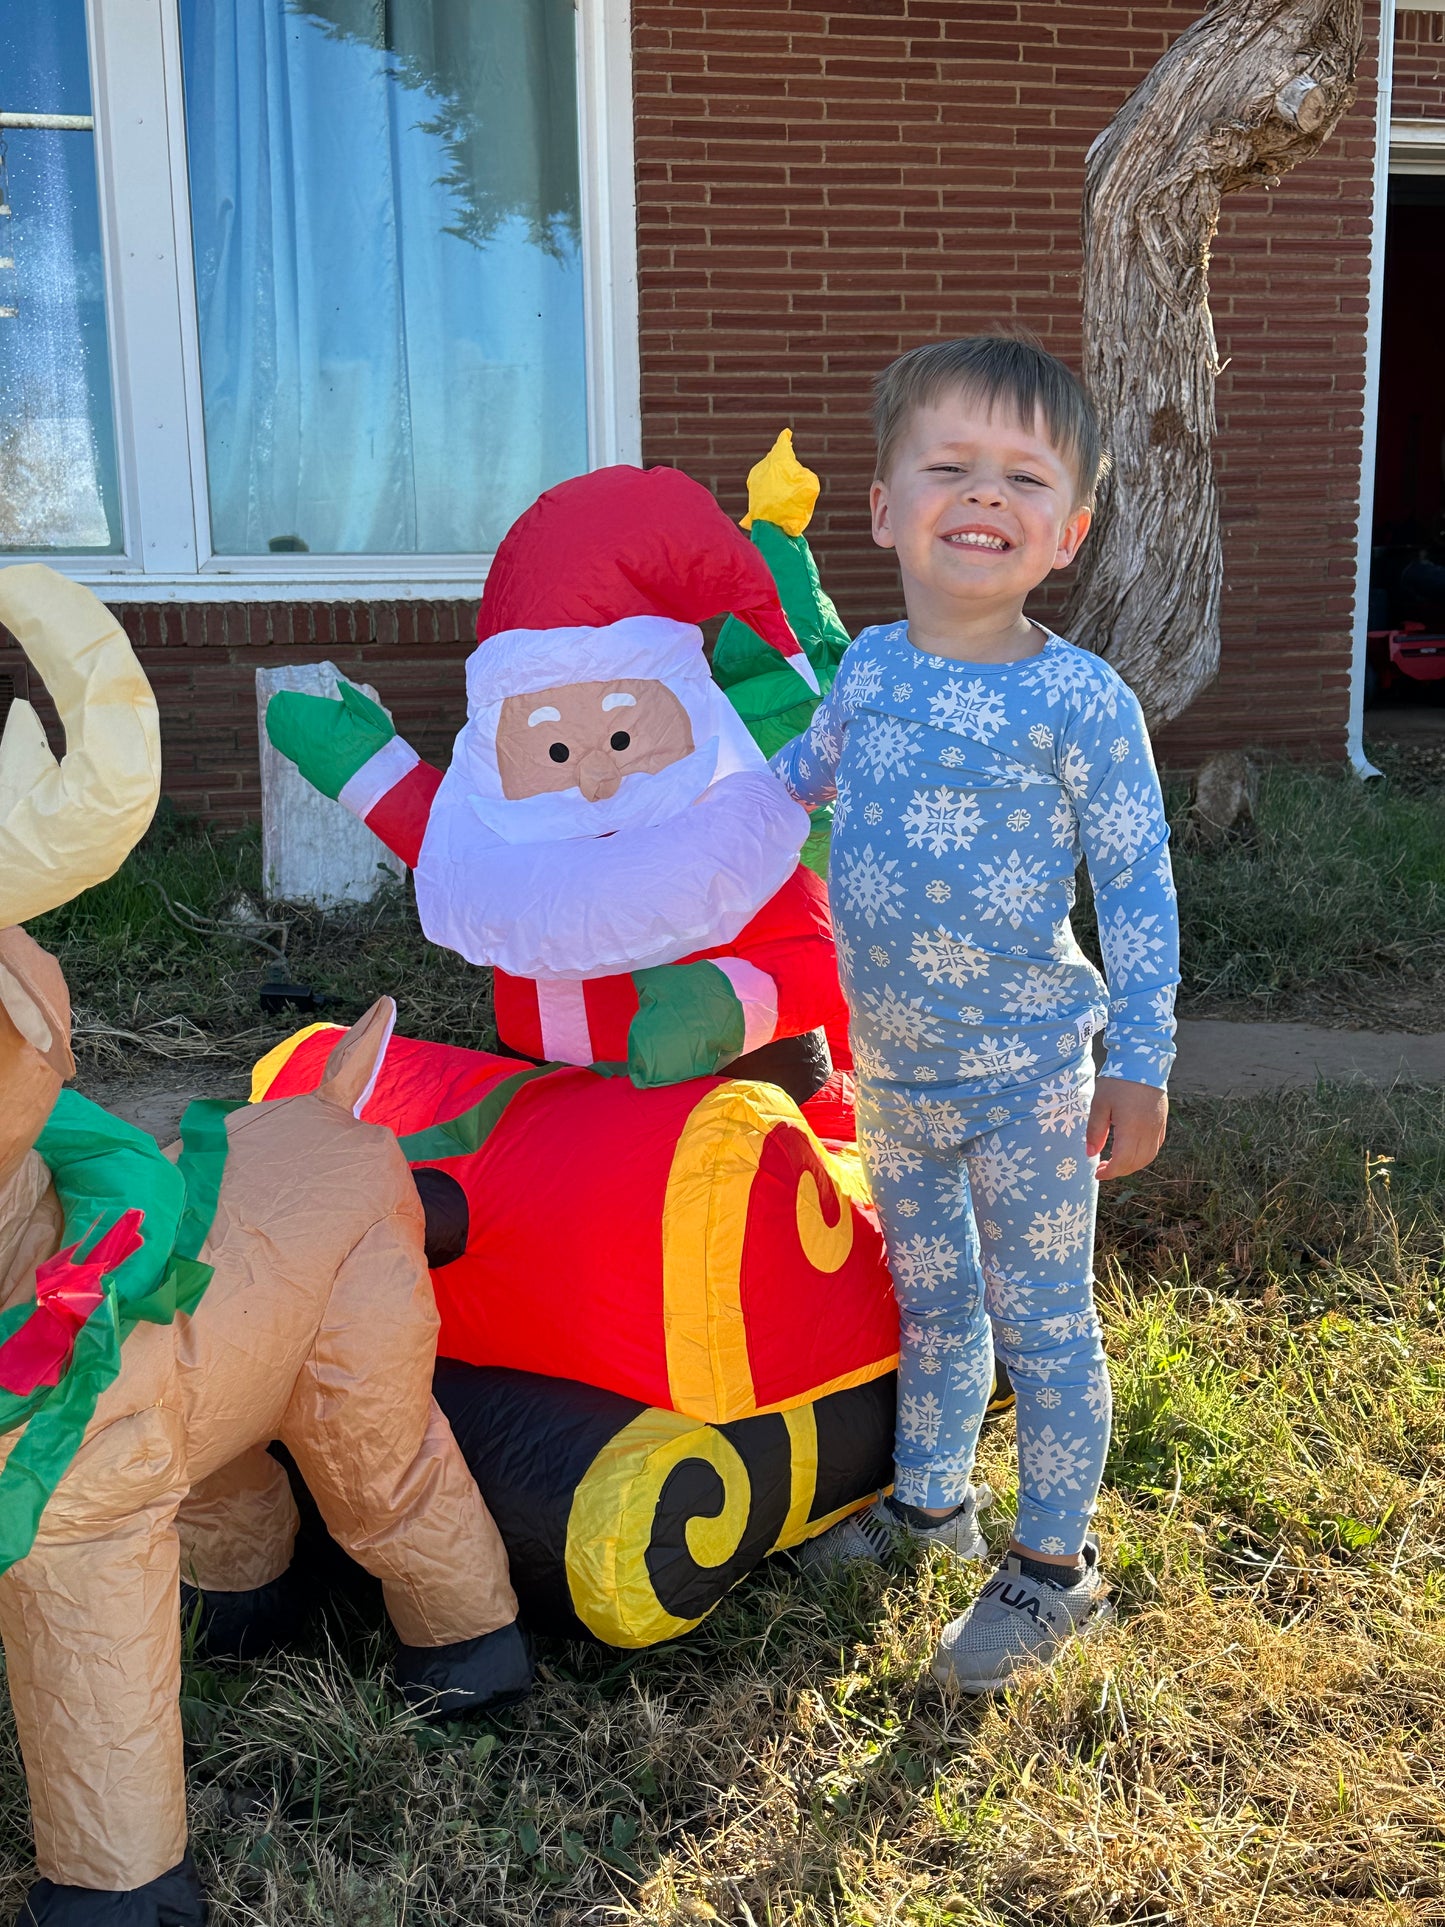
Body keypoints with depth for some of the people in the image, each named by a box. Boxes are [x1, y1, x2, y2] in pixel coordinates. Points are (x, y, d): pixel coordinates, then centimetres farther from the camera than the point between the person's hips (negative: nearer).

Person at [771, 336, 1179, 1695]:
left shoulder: (1076, 698, -15)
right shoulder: (870, 666, 0)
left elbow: (1138, 885, -12)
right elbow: (801, 772, 21)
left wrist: (1139, 1063, -12)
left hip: (1026, 1072, -5)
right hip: (892, 1065, 5)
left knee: (1041, 1320, 7)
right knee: (927, 1297, 21)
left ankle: (1055, 1563, 24)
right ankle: (931, 1495, 41)